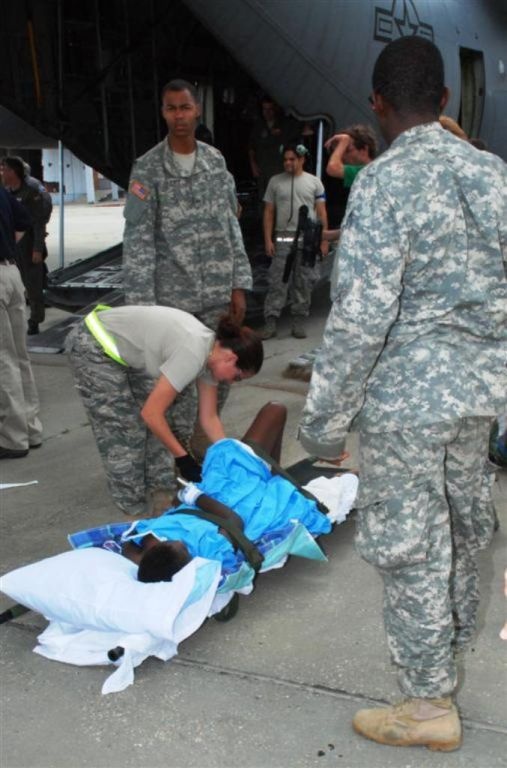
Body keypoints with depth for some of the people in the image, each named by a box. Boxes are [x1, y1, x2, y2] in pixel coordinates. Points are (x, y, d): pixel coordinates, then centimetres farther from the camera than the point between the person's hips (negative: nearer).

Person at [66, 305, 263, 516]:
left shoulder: (210, 353, -4)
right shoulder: (193, 355, -30)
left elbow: (209, 418, 5)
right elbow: (151, 414, -26)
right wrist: (182, 457, -17)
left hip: (121, 347, 9)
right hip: (93, 347, -9)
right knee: (121, 427, -4)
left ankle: (160, 488, 17)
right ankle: (133, 509, 10)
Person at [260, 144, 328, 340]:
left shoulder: (314, 182, 7)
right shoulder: (275, 181, 7)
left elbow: (321, 213, 6)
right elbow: (268, 213, 7)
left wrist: (324, 239, -1)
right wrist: (268, 240, -1)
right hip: (283, 238, -1)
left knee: (304, 282, 4)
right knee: (277, 281, -5)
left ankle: (299, 322, 11)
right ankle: (270, 322, -4)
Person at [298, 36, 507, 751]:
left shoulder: (383, 183, -18)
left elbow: (360, 315, -22)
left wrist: (325, 419, -12)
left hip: (407, 398, -7)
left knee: (409, 545, 6)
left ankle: (430, 705, 20)